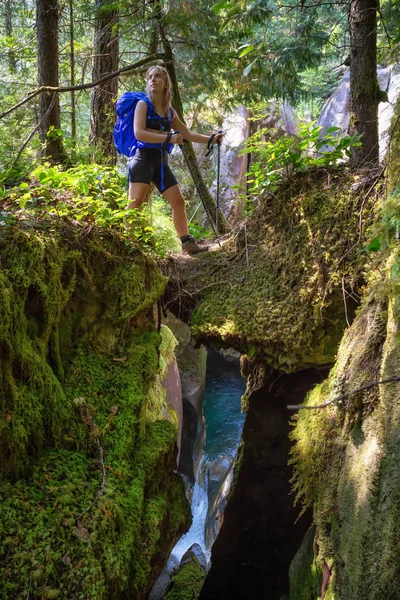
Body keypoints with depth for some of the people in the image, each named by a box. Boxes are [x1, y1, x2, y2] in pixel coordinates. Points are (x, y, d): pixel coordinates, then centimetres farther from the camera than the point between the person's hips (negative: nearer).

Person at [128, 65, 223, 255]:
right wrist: (168, 138, -20)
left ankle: (187, 243, 12)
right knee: (135, 203, -16)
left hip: (161, 161, 6)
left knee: (178, 201, 4)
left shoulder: (170, 111, 15)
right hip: (143, 158, -6)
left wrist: (211, 139, 16)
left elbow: (188, 134, 24)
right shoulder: (143, 104, -2)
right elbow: (139, 133, -16)